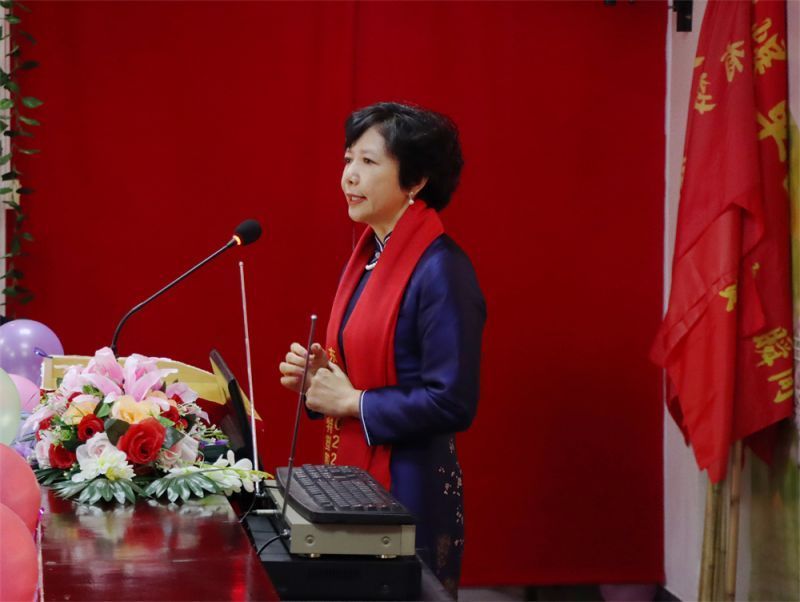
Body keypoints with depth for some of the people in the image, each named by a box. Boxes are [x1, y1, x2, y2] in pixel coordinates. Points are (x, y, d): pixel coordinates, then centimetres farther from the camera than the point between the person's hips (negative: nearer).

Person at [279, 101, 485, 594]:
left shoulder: (441, 271, -17)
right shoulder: (367, 256, 9)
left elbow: (453, 403, -21)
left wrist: (352, 401, -15)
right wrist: (318, 375, 2)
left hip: (410, 489, -8)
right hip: (352, 478, 9)